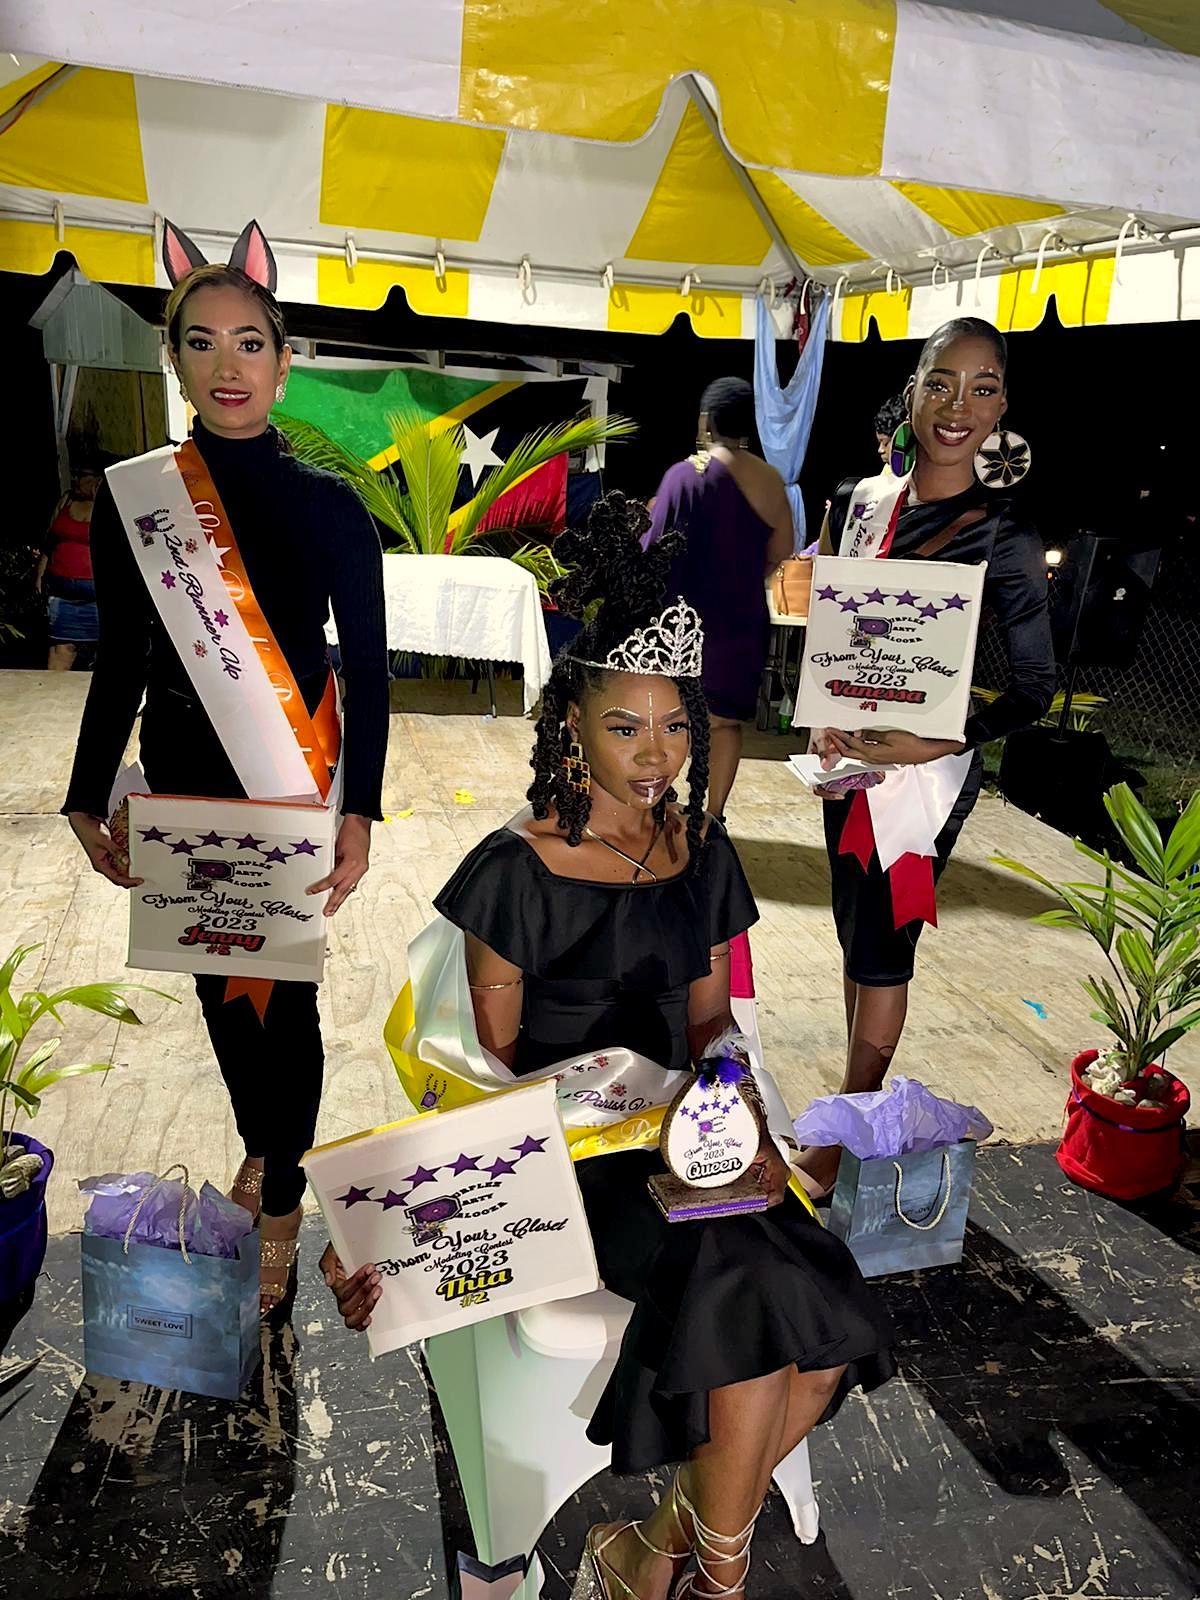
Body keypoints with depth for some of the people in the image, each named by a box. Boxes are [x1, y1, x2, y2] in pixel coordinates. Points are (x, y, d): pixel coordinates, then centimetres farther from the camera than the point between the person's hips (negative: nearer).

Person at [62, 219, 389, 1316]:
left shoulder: (328, 508, -8)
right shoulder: (131, 498, -1)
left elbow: (368, 670, -6)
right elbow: (122, 663, 4)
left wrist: (358, 813, -13)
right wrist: (90, 801, 4)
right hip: (180, 782, 3)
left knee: (284, 988, 3)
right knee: (216, 979, 16)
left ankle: (281, 1207, 23)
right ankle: (261, 1145, 42)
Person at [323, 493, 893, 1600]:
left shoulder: (700, 852, 8)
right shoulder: (519, 868, -8)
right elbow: (492, 1059, -2)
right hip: (564, 1150, -5)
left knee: (829, 1321, -17)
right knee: (757, 1284, -25)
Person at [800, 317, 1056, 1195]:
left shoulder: (1005, 531, -13)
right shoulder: (857, 498, 2)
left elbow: (1035, 684, -10)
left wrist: (939, 742, -22)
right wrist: (823, 722, -6)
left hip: (930, 765, -5)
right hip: (852, 754, 5)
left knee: (882, 950, 3)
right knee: (857, 933, 16)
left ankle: (843, 1145, 20)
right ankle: (863, 1102, 36)